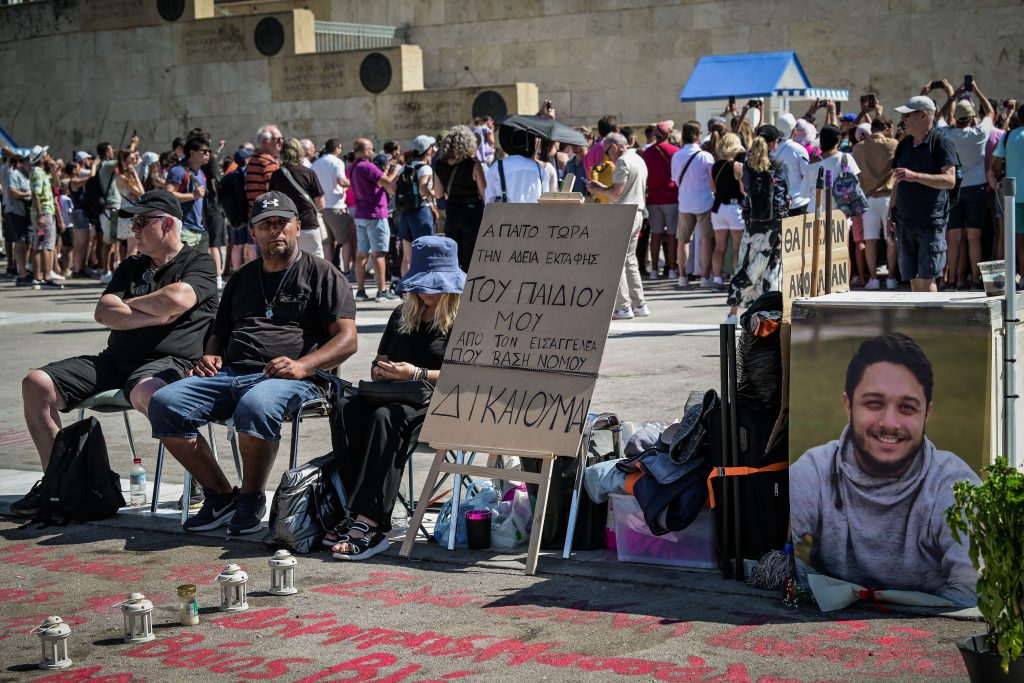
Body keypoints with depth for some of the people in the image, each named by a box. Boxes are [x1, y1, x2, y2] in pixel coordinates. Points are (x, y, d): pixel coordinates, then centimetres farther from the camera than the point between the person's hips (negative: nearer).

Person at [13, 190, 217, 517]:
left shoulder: (199, 264, 5)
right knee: (36, 384, -7)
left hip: (168, 361, -7)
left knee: (147, 392, -43)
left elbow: (176, 299, -17)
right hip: (115, 359, 7)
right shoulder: (130, 267, 25)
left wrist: (128, 305, 2)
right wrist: (155, 316, -6)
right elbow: (103, 313, 10)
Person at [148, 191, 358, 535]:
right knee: (164, 403, -19)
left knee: (255, 405, -40)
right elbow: (219, 331, 37)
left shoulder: (322, 274, 10)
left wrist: (303, 365, -18)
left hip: (292, 378, -6)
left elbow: (347, 339, -1)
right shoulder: (242, 277, 28)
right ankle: (219, 495, -8)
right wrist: (211, 355, 12)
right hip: (230, 374, 6)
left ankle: (251, 499, -15)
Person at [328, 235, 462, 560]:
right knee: (345, 408, -24)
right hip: (394, 396, 7)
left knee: (386, 417, -37)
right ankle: (358, 513, -33)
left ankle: (369, 524, -45)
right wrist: (379, 371, 6)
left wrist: (416, 374, -15)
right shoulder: (403, 315, 23)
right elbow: (379, 362, 30)